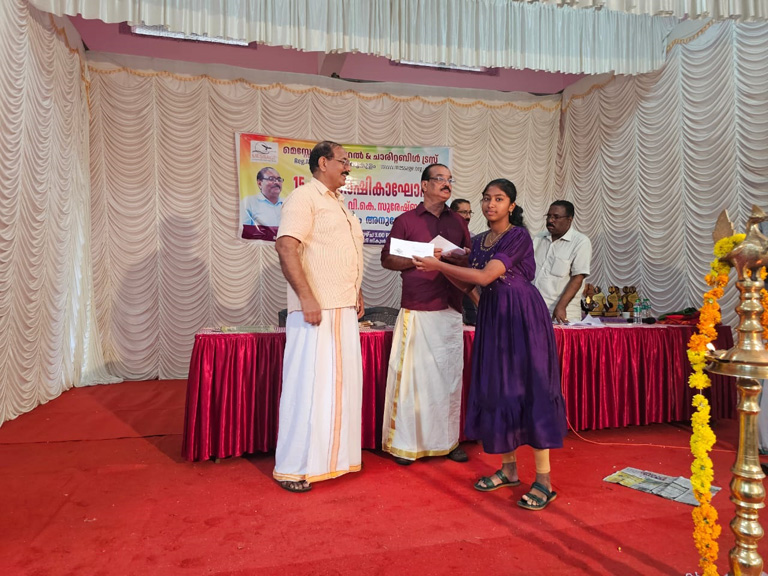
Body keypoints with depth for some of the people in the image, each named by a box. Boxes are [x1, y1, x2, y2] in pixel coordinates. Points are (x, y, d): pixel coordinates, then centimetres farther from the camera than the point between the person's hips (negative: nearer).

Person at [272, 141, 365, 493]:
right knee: (307, 384, -4)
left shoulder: (337, 203, 21)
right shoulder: (304, 197, -7)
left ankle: (331, 456, 25)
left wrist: (356, 293, 18)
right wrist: (306, 297, -24)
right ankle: (292, 468, 9)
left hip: (343, 310, 9)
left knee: (340, 383, 12)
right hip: (315, 309, -9)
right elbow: (286, 246, -19)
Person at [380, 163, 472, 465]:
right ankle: (405, 442, 9)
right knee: (412, 373, -3)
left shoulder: (458, 222, 16)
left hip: (450, 308, 4)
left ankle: (447, 440, 19)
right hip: (416, 309, -3)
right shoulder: (405, 221, 6)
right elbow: (387, 259, 4)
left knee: (450, 374, 6)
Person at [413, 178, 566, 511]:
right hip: (491, 316, 7)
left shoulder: (519, 236, -9)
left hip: (522, 315, -7)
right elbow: (467, 284, 11)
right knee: (497, 389, 8)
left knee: (529, 386, -7)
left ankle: (544, 481, -1)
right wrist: (440, 264, -3)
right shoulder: (479, 241, 14)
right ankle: (509, 469, 21)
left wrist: (439, 265, -16)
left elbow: (486, 276, -18)